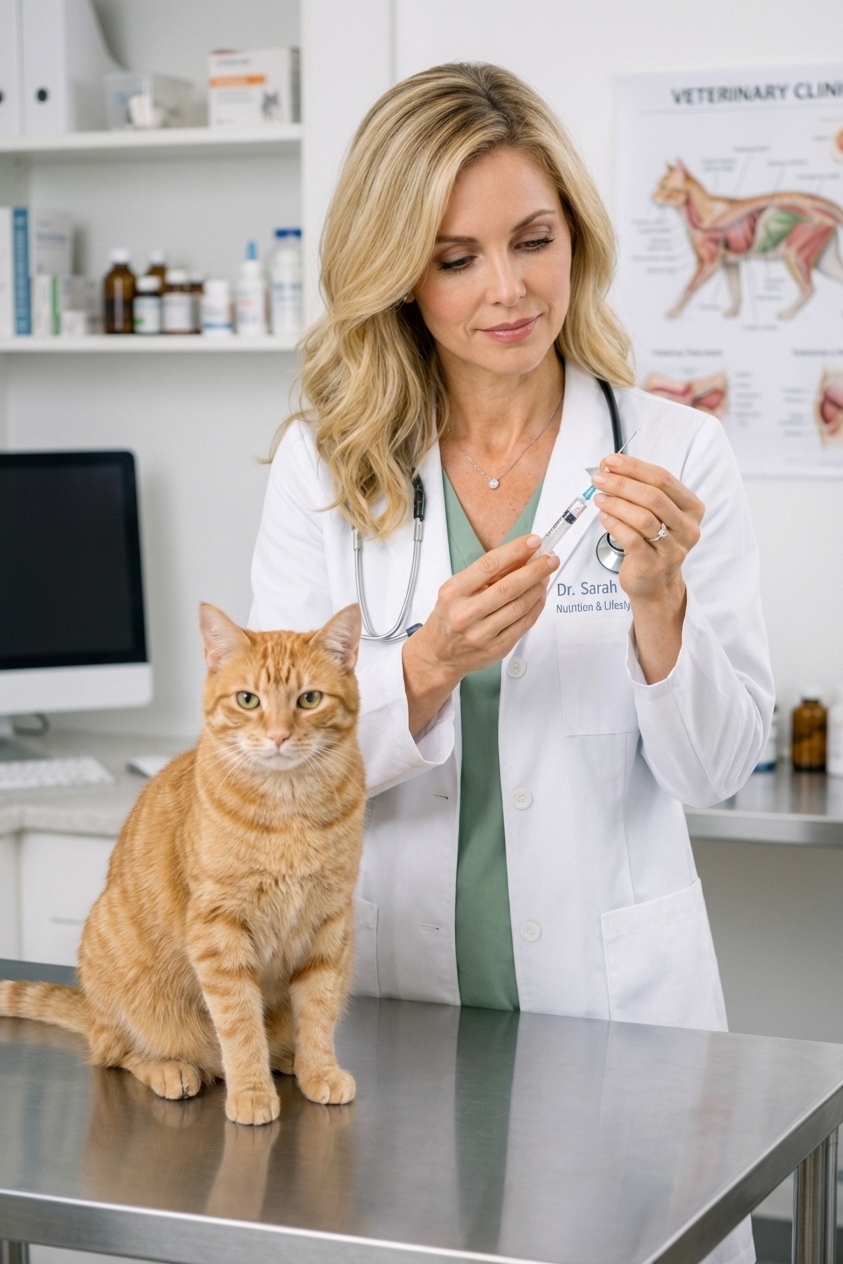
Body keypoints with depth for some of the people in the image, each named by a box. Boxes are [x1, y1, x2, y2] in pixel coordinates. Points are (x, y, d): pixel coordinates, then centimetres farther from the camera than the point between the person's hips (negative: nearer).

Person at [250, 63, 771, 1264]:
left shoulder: (676, 454, -4)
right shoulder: (323, 464, -1)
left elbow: (717, 768, -5)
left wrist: (658, 603, -22)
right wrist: (430, 663, -23)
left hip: (613, 992, 0)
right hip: (383, 987, 1)